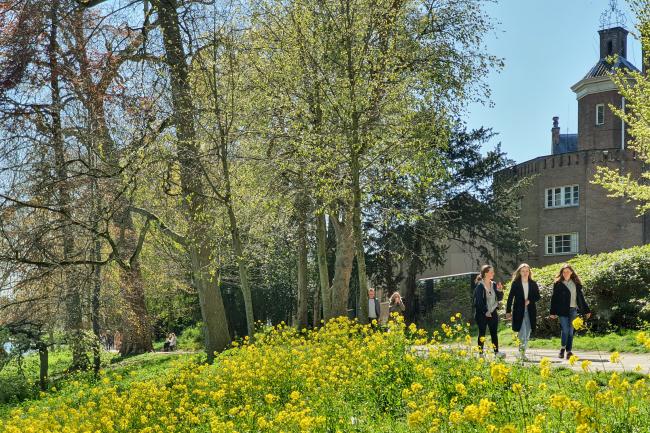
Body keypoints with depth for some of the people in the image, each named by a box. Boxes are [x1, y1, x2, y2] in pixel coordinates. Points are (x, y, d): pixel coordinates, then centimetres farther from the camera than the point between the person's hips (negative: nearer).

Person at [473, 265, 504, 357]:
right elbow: (478, 301, -13)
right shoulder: (480, 286, -11)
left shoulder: (494, 284, 7)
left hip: (493, 313, 6)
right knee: (482, 334, 1)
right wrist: (485, 312, -15)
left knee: (494, 333, 8)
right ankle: (481, 353, 7)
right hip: (482, 314, -5)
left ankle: (496, 351, 13)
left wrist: (500, 291, -9)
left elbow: (499, 298, 9)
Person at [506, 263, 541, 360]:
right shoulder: (515, 283, 0)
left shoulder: (533, 284, 8)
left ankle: (523, 352, 15)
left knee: (527, 334, 7)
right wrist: (508, 311, -4)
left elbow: (538, 297, 11)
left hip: (530, 311, 3)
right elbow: (510, 298, 0)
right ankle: (522, 353, -13)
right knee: (522, 334, -11)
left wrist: (530, 301, -9)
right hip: (519, 311, -3)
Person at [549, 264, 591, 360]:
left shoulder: (576, 283, 11)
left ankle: (569, 351, 10)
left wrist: (587, 310, 12)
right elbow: (554, 298, -1)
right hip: (563, 310, -3)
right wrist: (553, 312, -6)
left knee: (571, 331, 4)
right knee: (565, 330, -8)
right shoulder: (558, 283, 1)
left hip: (573, 310, 3)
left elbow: (581, 297, 14)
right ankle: (563, 348, 14)